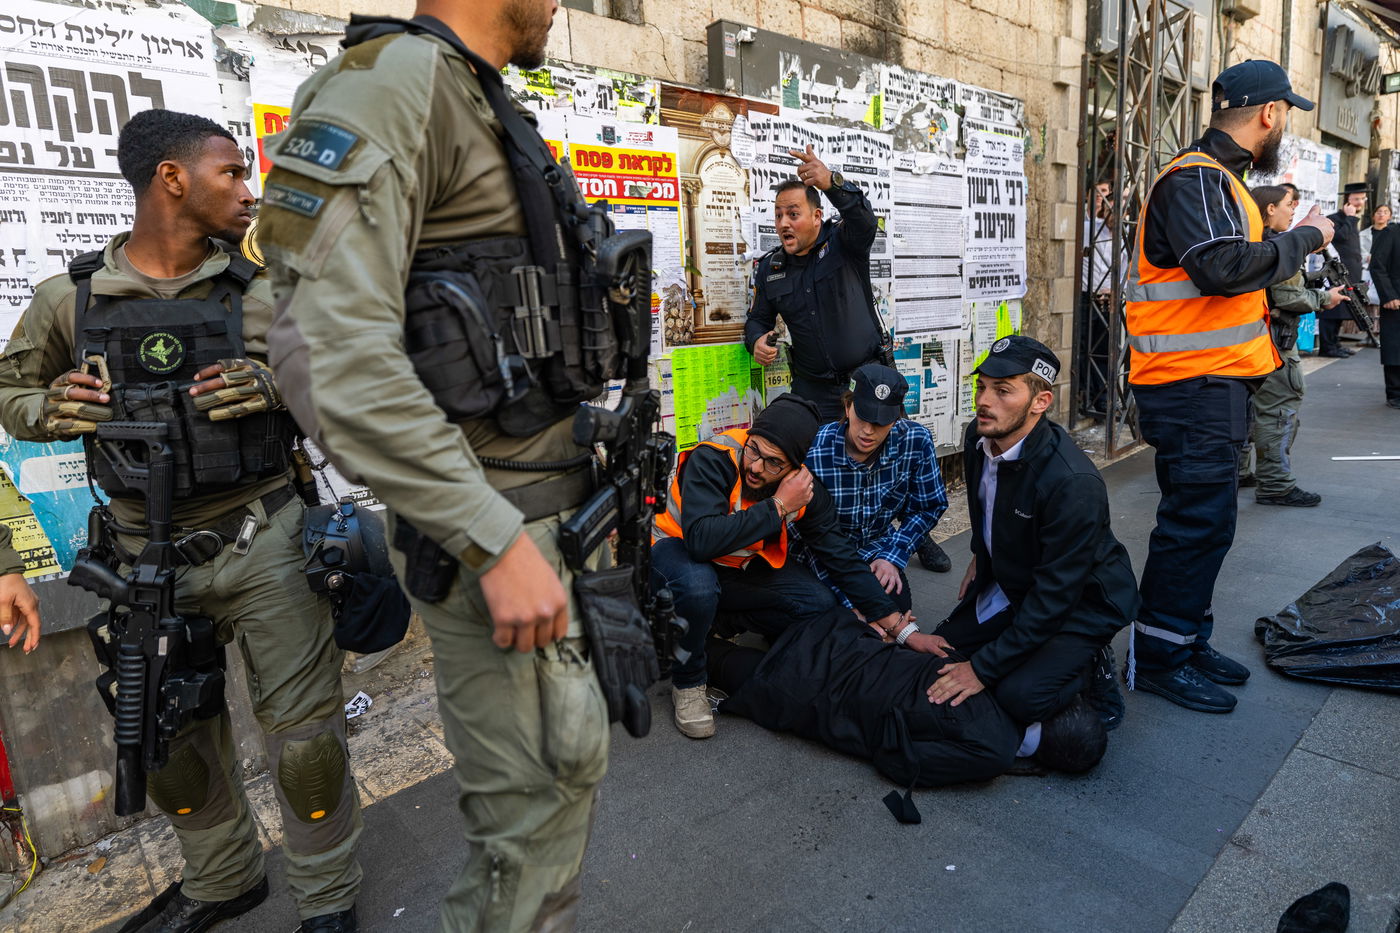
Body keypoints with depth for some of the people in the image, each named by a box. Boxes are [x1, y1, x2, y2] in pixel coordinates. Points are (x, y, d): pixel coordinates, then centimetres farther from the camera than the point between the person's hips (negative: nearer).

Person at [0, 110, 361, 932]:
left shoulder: (264, 293, -1)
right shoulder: (69, 300, 1)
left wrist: (275, 386, -17)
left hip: (264, 546, -2)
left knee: (303, 733, 3)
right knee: (174, 742, 19)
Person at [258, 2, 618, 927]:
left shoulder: (492, 115, 18)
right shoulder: (392, 79, -12)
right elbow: (331, 348, -25)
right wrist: (496, 540, -25)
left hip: (558, 505, 10)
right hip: (488, 523, -9)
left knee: (573, 766, 21)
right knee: (533, 808, 2)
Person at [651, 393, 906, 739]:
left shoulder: (805, 487, -14)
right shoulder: (712, 459, -30)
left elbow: (841, 555, -8)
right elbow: (702, 539, -44)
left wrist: (901, 628, -10)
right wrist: (778, 506, -37)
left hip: (743, 567, 5)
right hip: (678, 551, -5)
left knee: (820, 604, -11)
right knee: (698, 587, -39)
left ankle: (718, 622, 6)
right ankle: (687, 683, -9)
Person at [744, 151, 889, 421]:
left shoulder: (843, 243, -6)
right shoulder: (769, 268, 5)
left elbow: (863, 219, -29)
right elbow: (758, 319, 15)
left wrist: (832, 183, -47)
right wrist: (756, 341, -10)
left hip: (868, 378, -3)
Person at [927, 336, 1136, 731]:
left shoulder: (1073, 483, -34)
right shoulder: (978, 437, -10)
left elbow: (1055, 594, -30)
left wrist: (984, 668, -28)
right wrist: (980, 556, 23)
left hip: (1082, 601, -7)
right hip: (1008, 587, 7)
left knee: (1019, 697, -26)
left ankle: (1089, 668, 5)